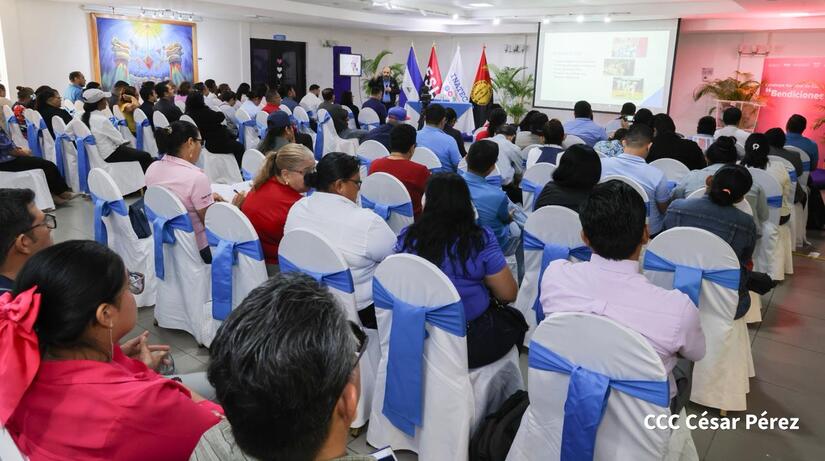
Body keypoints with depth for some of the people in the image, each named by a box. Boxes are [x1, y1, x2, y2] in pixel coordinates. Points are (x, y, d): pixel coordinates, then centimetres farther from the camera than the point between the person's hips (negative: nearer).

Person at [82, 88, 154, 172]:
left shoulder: (85, 117, 2)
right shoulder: (102, 120, -27)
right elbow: (119, 140, -18)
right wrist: (124, 141, 3)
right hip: (110, 155, -10)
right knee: (145, 156, -1)